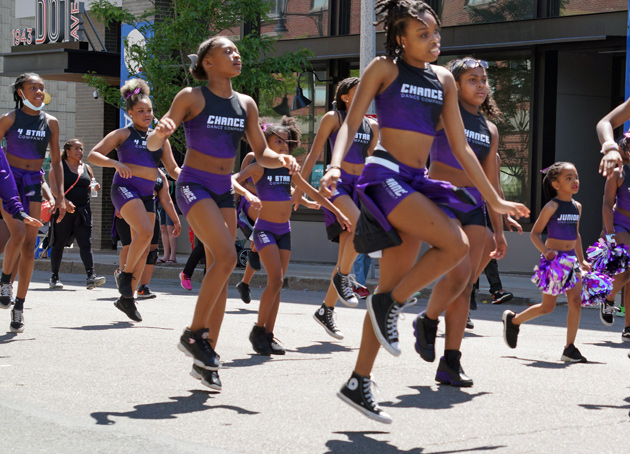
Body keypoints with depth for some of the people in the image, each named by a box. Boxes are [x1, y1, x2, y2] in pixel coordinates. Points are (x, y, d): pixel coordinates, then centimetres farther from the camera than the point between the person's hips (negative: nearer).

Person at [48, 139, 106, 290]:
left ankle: (91, 277, -18)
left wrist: (94, 188, 0)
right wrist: (63, 201, -24)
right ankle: (54, 277, 15)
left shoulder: (87, 168, 15)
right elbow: (54, 187, -10)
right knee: (58, 243, 4)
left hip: (83, 210, 4)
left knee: (86, 243, -8)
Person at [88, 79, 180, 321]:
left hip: (147, 193, 6)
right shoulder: (123, 134, 2)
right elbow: (93, 155, -2)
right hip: (125, 187, -6)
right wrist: (115, 163, -19)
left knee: (142, 246, 4)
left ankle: (127, 298, 13)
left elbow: (173, 168, 15)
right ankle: (125, 273, -4)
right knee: (145, 232, -26)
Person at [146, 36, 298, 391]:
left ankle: (205, 361, 10)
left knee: (220, 270, 3)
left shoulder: (246, 104, 9)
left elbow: (261, 154, 13)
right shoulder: (191, 98, -6)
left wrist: (281, 159, -9)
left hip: (224, 191, 6)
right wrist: (160, 132, -30)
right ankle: (195, 333, -8)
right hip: (195, 185, -6)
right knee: (226, 257, -23)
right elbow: (153, 144, -7)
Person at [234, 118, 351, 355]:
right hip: (265, 229, -6)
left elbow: (313, 193, 20)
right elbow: (233, 180, -24)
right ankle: (258, 330, -5)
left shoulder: (290, 170, 9)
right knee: (275, 280, -18)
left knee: (277, 284, 5)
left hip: (284, 231, 6)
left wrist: (338, 213, 22)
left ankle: (268, 335, 11)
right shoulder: (259, 168, -8)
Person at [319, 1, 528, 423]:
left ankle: (359, 383, 10)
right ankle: (390, 305, -6)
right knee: (456, 245, -24)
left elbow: (461, 147, 17)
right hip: (385, 176, -6)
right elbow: (350, 124, -5)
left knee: (393, 289, 4)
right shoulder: (385, 69, 0)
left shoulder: (444, 79, 14)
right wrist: (335, 166, -24)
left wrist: (495, 200, 17)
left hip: (417, 184, 6)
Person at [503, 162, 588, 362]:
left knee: (575, 301, -9)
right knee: (547, 307, 2)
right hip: (554, 261, -5)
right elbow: (534, 233, -7)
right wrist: (546, 251, -22)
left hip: (571, 259, 5)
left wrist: (582, 260, 19)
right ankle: (513, 320, 27)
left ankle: (569, 349, -4)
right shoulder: (552, 207, -10)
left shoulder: (577, 207, 10)